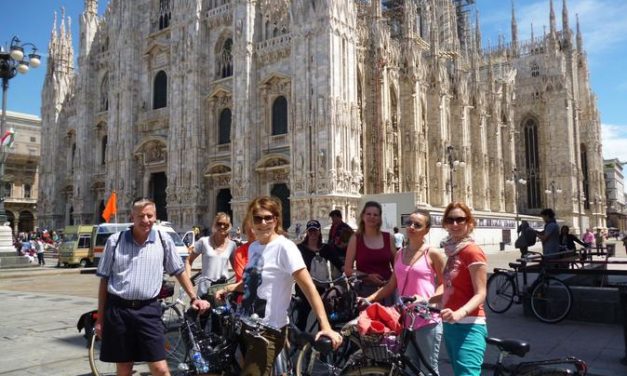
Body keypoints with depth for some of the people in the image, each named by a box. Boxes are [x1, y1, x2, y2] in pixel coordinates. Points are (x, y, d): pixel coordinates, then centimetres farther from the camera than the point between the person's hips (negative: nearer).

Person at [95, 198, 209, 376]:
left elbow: (179, 271, 10)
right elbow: (104, 280, 6)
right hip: (117, 310, 1)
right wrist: (100, 318, 6)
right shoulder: (115, 241, 0)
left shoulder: (164, 240, 1)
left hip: (148, 310, 0)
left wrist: (194, 298, 5)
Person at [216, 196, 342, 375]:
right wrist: (228, 289, 9)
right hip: (247, 326, 8)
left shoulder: (284, 247, -16)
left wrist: (325, 326, -29)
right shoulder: (253, 247, 7)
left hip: (268, 331, -8)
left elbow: (309, 288, -21)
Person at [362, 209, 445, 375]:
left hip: (427, 320, -5)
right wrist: (369, 298, 4)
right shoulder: (400, 254, 10)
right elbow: (392, 285, 14)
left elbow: (444, 283, -2)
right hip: (404, 319, 5)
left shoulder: (432, 253, -5)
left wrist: (428, 300, -19)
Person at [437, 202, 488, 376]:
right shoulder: (454, 251, 15)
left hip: (468, 326, -9)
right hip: (451, 325, 9)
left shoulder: (472, 251, -11)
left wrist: (459, 313, -33)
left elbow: (480, 294, -17)